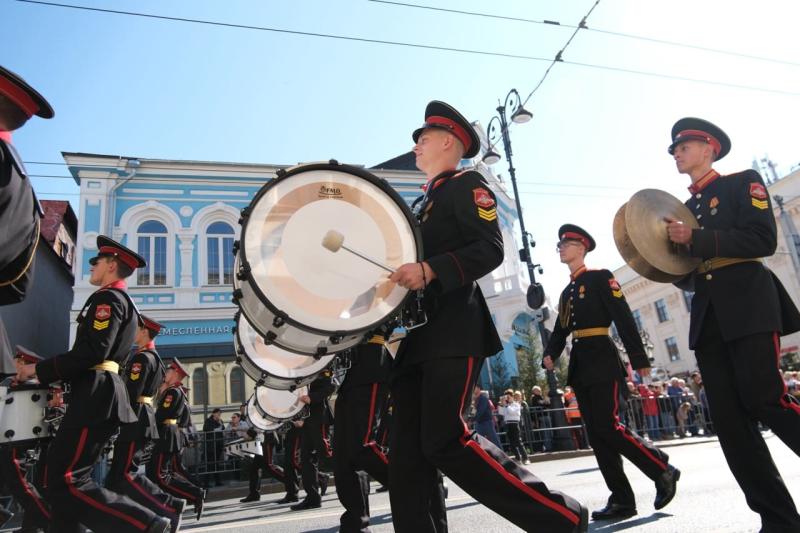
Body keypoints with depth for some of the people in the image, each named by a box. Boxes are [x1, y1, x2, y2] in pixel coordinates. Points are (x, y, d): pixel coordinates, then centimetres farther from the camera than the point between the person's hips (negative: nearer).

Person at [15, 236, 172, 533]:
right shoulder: (121, 301, 22)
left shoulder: (108, 297, -8)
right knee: (59, 477, 13)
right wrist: (45, 369, 20)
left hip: (96, 396, -10)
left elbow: (92, 352, -19)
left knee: (68, 482, -11)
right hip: (98, 395, 10)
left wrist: (39, 369, -11)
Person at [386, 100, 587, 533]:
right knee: (407, 451, 1)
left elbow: (491, 249, -12)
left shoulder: (467, 185, 3)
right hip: (418, 336, 9)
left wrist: (430, 270, -23)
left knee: (445, 440, -16)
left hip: (454, 332, -9)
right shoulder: (424, 204, 28)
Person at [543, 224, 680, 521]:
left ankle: (663, 471, 9)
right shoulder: (566, 292, 19)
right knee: (596, 434, 4)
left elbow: (624, 318, -9)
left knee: (608, 427, -12)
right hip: (579, 364, 8)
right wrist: (550, 356, -2)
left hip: (602, 360, -7)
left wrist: (639, 359, -14)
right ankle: (621, 499, 10)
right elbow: (560, 330, 16)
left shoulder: (600, 277, -2)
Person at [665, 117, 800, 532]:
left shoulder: (743, 183, 6)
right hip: (707, 316, 6)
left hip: (749, 305, -5)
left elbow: (763, 239, -10)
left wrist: (695, 240, -16)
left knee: (764, 400, -14)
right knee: (729, 419, -2)